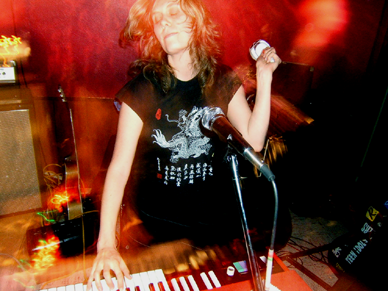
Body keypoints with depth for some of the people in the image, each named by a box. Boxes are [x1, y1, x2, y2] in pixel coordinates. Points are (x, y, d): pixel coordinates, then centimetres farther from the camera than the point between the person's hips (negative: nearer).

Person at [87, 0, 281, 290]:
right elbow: (119, 167, -19)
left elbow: (253, 141, -12)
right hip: (160, 225, -2)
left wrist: (264, 78, -17)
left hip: (215, 220, 3)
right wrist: (107, 244, -27)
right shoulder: (143, 90, -14)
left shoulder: (224, 81, -4)